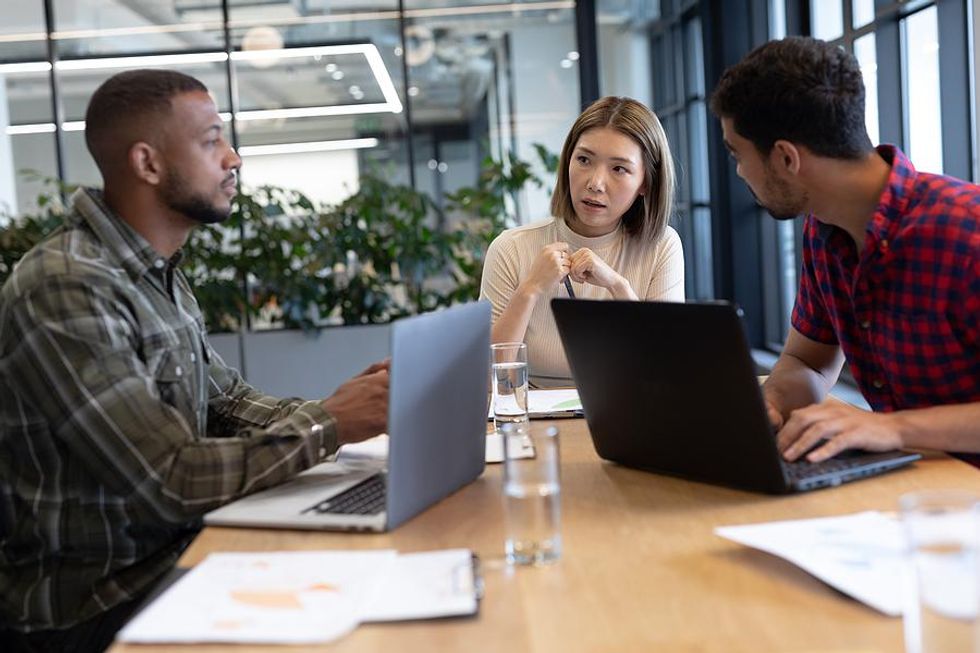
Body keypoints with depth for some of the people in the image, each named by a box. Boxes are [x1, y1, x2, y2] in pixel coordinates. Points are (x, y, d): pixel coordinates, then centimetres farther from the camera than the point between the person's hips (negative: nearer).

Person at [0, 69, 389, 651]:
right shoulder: (64, 292, -23)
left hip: (173, 549, 8)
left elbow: (226, 400, 11)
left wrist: (327, 408, -6)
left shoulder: (159, 275, 9)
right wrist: (329, 427, -20)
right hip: (88, 602, -8)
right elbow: (171, 483, -25)